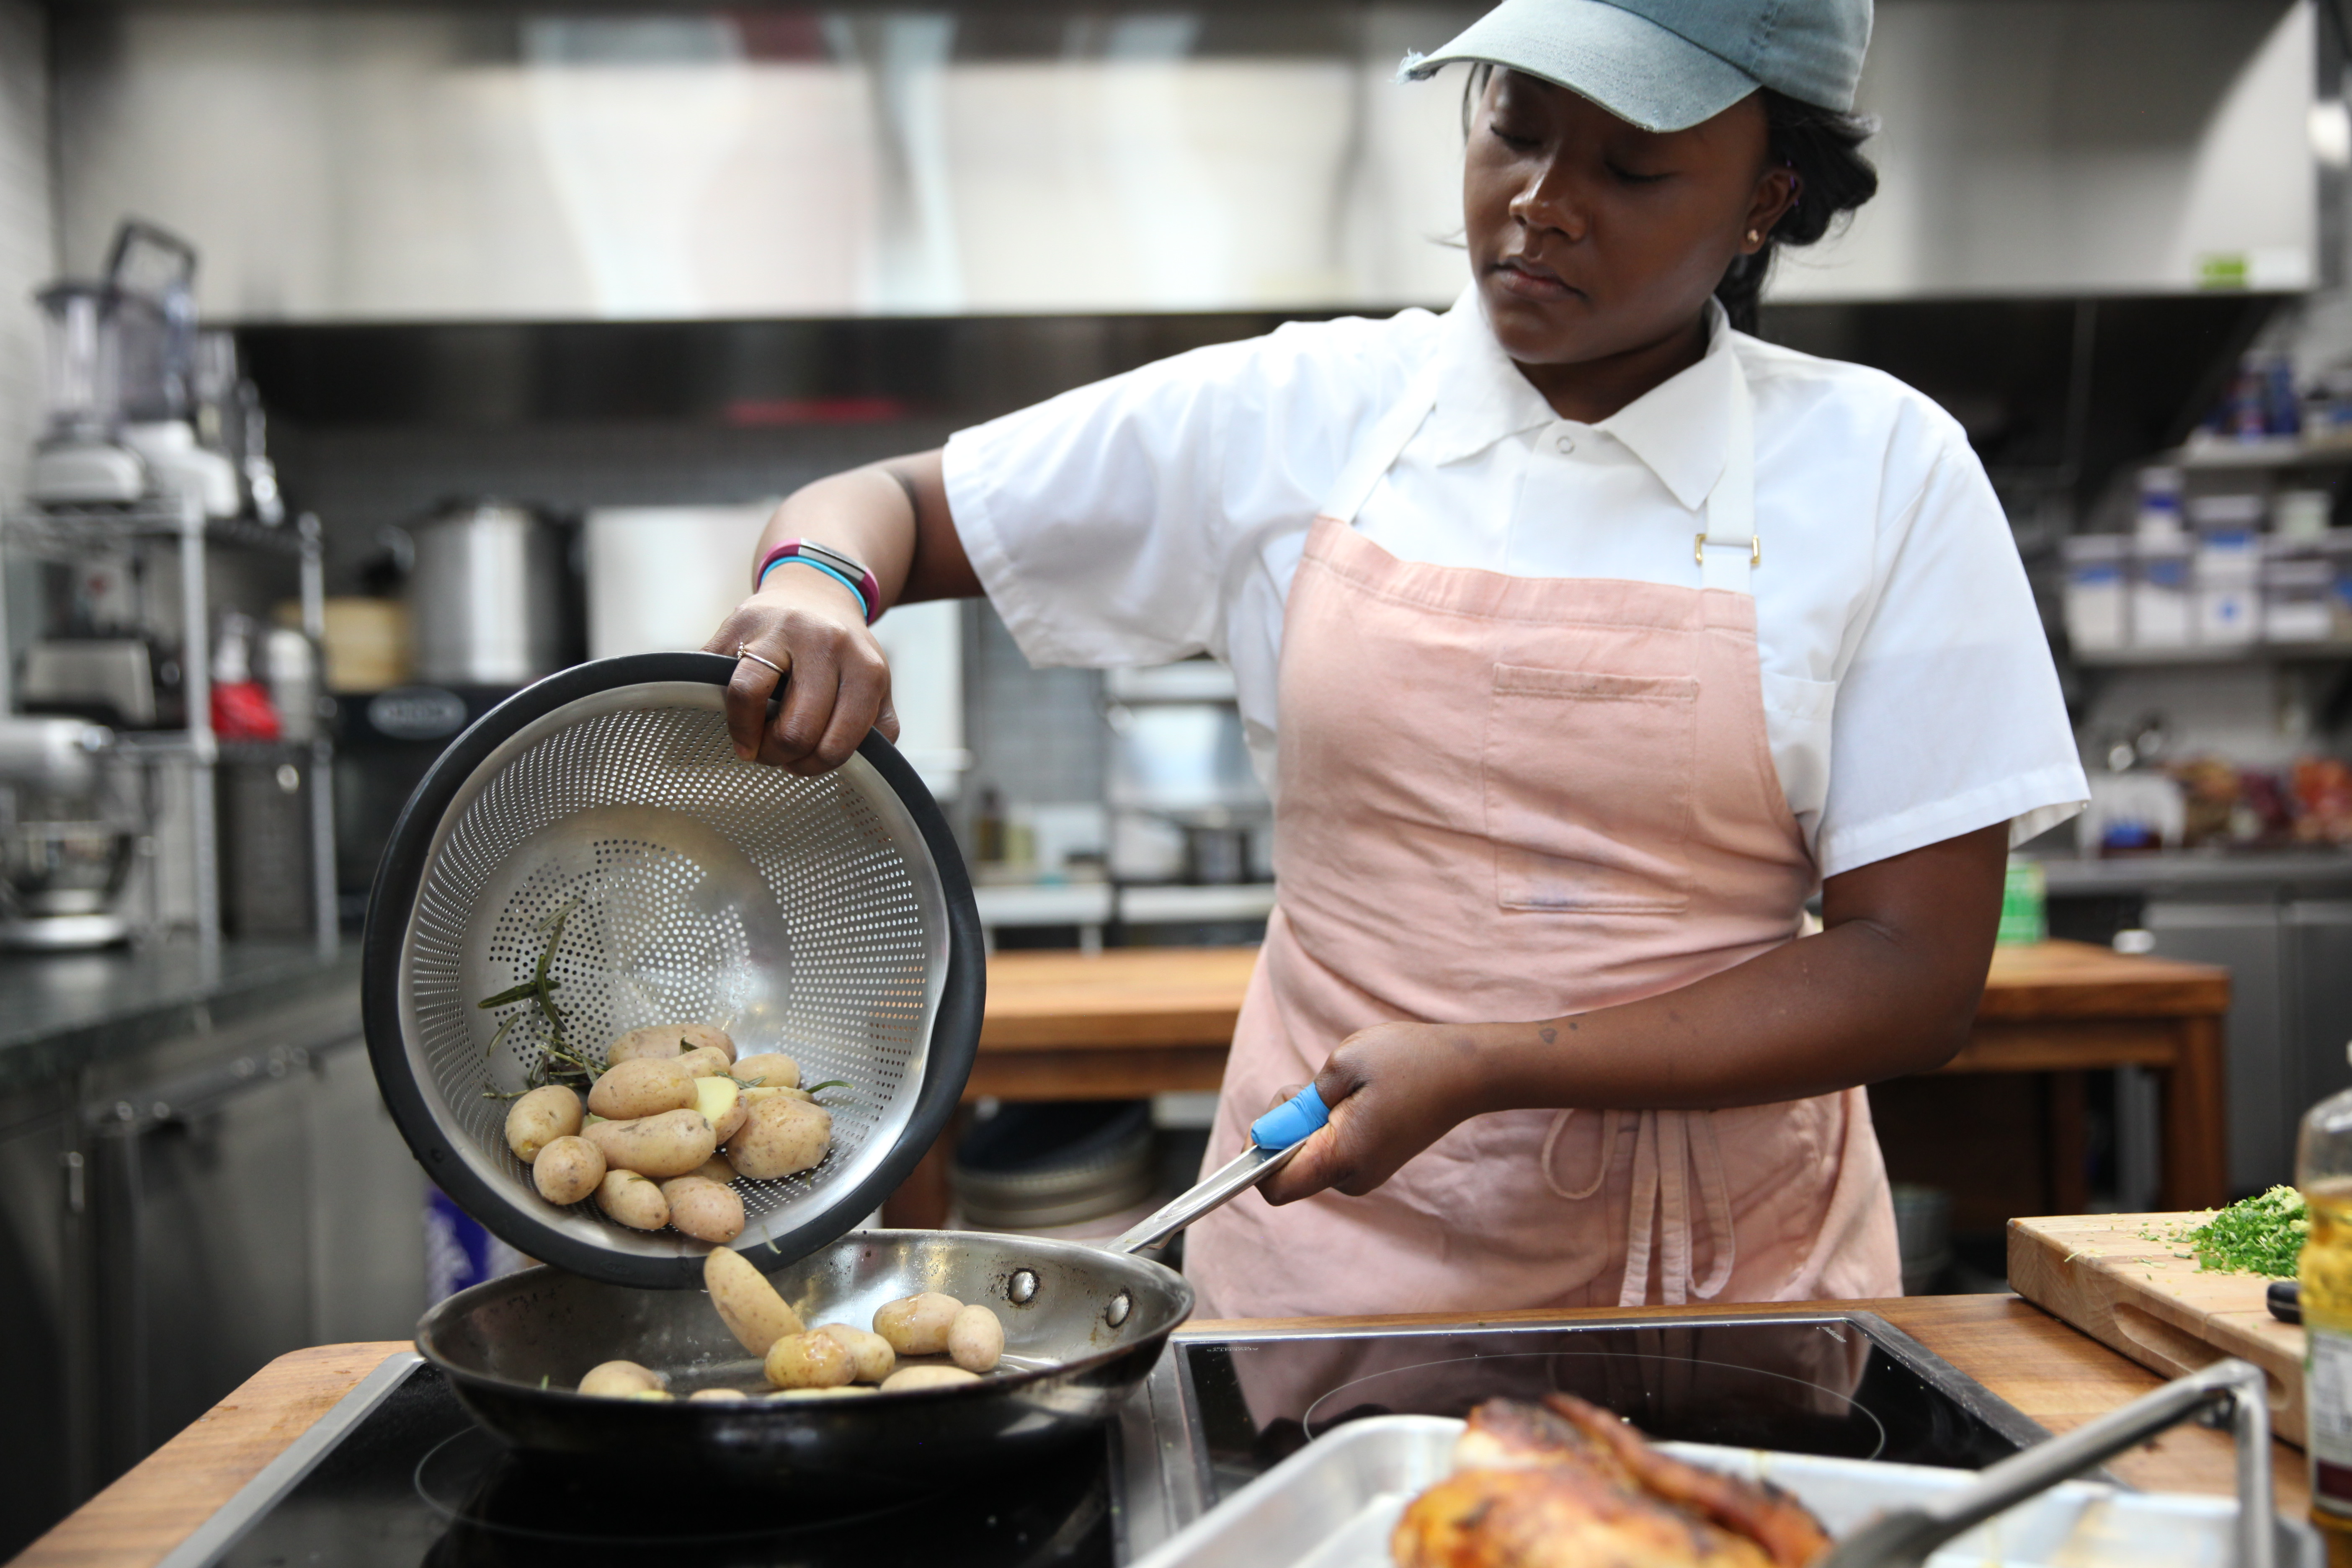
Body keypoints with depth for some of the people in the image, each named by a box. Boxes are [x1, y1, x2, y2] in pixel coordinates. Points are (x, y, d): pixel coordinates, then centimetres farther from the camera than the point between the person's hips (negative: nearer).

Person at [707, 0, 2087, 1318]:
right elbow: (893, 508, 10)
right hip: (1330, 1255, 0)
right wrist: (816, 587, -15)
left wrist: (1490, 1066, -16)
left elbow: (1918, 978, -6)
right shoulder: (1291, 417, 1)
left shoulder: (1883, 471, -2)